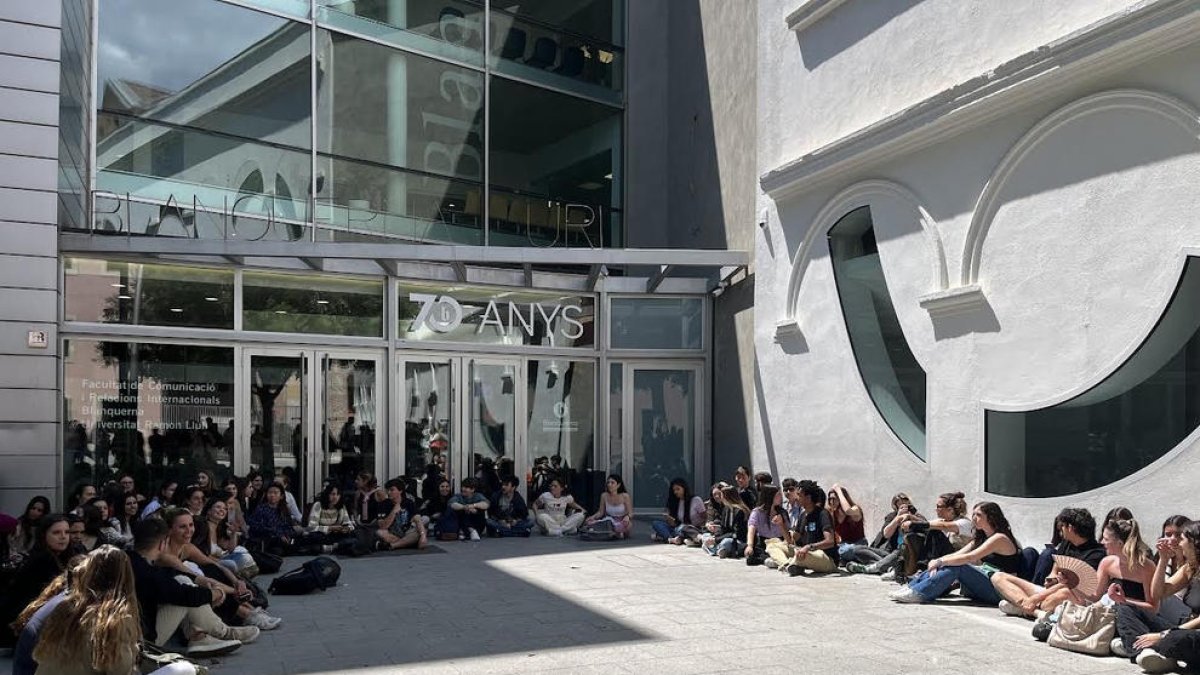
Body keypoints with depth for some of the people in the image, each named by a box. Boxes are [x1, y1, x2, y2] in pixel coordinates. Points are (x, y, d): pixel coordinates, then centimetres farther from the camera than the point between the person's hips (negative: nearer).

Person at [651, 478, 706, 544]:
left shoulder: (696, 500, -3)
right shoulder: (675, 502, 11)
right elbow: (676, 524, 10)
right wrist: (672, 522, -12)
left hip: (694, 530, -6)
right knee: (656, 523, -15)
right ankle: (671, 538, -40)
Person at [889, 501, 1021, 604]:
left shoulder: (999, 538, -12)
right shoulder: (981, 538, 17)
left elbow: (969, 557, -23)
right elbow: (957, 554, 4)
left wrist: (940, 561, -21)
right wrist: (937, 562, -13)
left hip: (999, 589, -8)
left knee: (957, 566, -25)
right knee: (951, 563, -7)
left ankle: (919, 593, -30)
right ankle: (911, 588, -16)